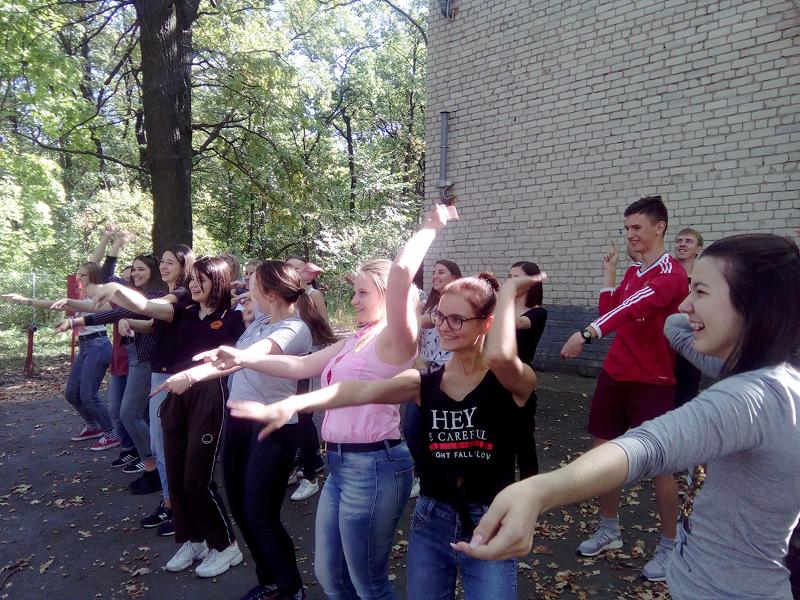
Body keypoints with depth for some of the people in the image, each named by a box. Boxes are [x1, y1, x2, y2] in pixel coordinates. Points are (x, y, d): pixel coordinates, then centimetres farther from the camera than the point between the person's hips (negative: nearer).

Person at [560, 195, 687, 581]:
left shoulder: (671, 273, -14)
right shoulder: (632, 273, 12)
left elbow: (634, 306, -32)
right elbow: (609, 314, 16)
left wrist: (586, 333, -44)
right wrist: (608, 275, 10)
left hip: (652, 382, -7)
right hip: (614, 375, 8)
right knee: (604, 452, 11)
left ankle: (668, 547, 20)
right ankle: (609, 531, 28)